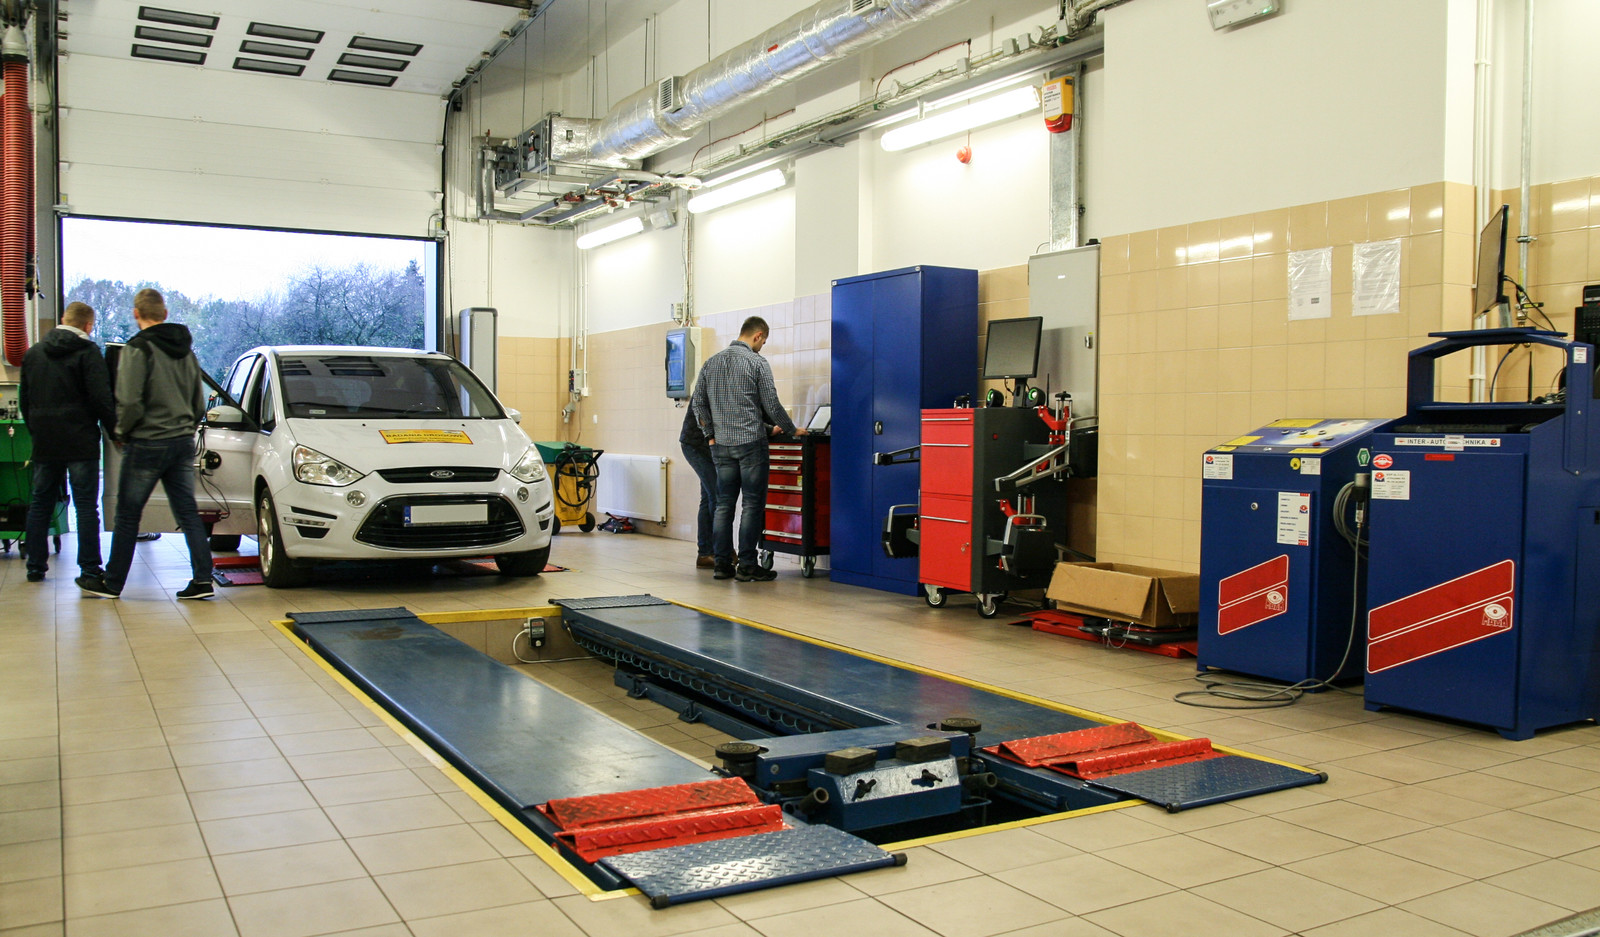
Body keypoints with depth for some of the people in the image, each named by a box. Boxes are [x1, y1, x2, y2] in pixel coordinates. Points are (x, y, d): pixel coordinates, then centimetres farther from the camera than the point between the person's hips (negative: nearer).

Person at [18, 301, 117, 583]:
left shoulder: (33, 353, 12)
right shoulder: (87, 351, -7)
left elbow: (24, 399, 18)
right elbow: (101, 398, -13)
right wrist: (115, 430, -2)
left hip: (44, 442, 5)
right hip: (80, 442, -5)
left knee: (40, 504, 13)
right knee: (86, 505, -3)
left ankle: (35, 566, 16)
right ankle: (89, 568, -4)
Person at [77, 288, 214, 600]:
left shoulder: (138, 349, -11)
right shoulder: (187, 350, 11)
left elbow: (129, 402, -17)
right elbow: (199, 404, 15)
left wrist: (123, 432, -1)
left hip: (147, 445, -6)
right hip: (183, 443, 6)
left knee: (127, 516, 5)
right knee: (188, 513, 6)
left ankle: (112, 583, 15)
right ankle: (202, 578, 0)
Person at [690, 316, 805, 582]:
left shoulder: (711, 362, 10)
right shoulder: (757, 362, -7)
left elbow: (698, 402, 11)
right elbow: (771, 405, -7)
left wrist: (711, 435, 15)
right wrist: (792, 430, 7)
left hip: (721, 445, 6)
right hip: (751, 442, -6)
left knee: (723, 504, 9)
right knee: (752, 504, -1)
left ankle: (722, 564, 10)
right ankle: (747, 566, -1)